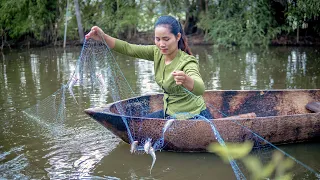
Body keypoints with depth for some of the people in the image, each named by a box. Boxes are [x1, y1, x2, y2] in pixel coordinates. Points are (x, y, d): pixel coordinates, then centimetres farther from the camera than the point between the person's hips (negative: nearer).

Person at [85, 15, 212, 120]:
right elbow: (128, 49, -10)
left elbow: (200, 89, -44)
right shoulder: (158, 52, -7)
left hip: (193, 116, -7)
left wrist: (186, 80, -67)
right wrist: (103, 38, -26)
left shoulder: (187, 62, -27)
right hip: (171, 113, 7)